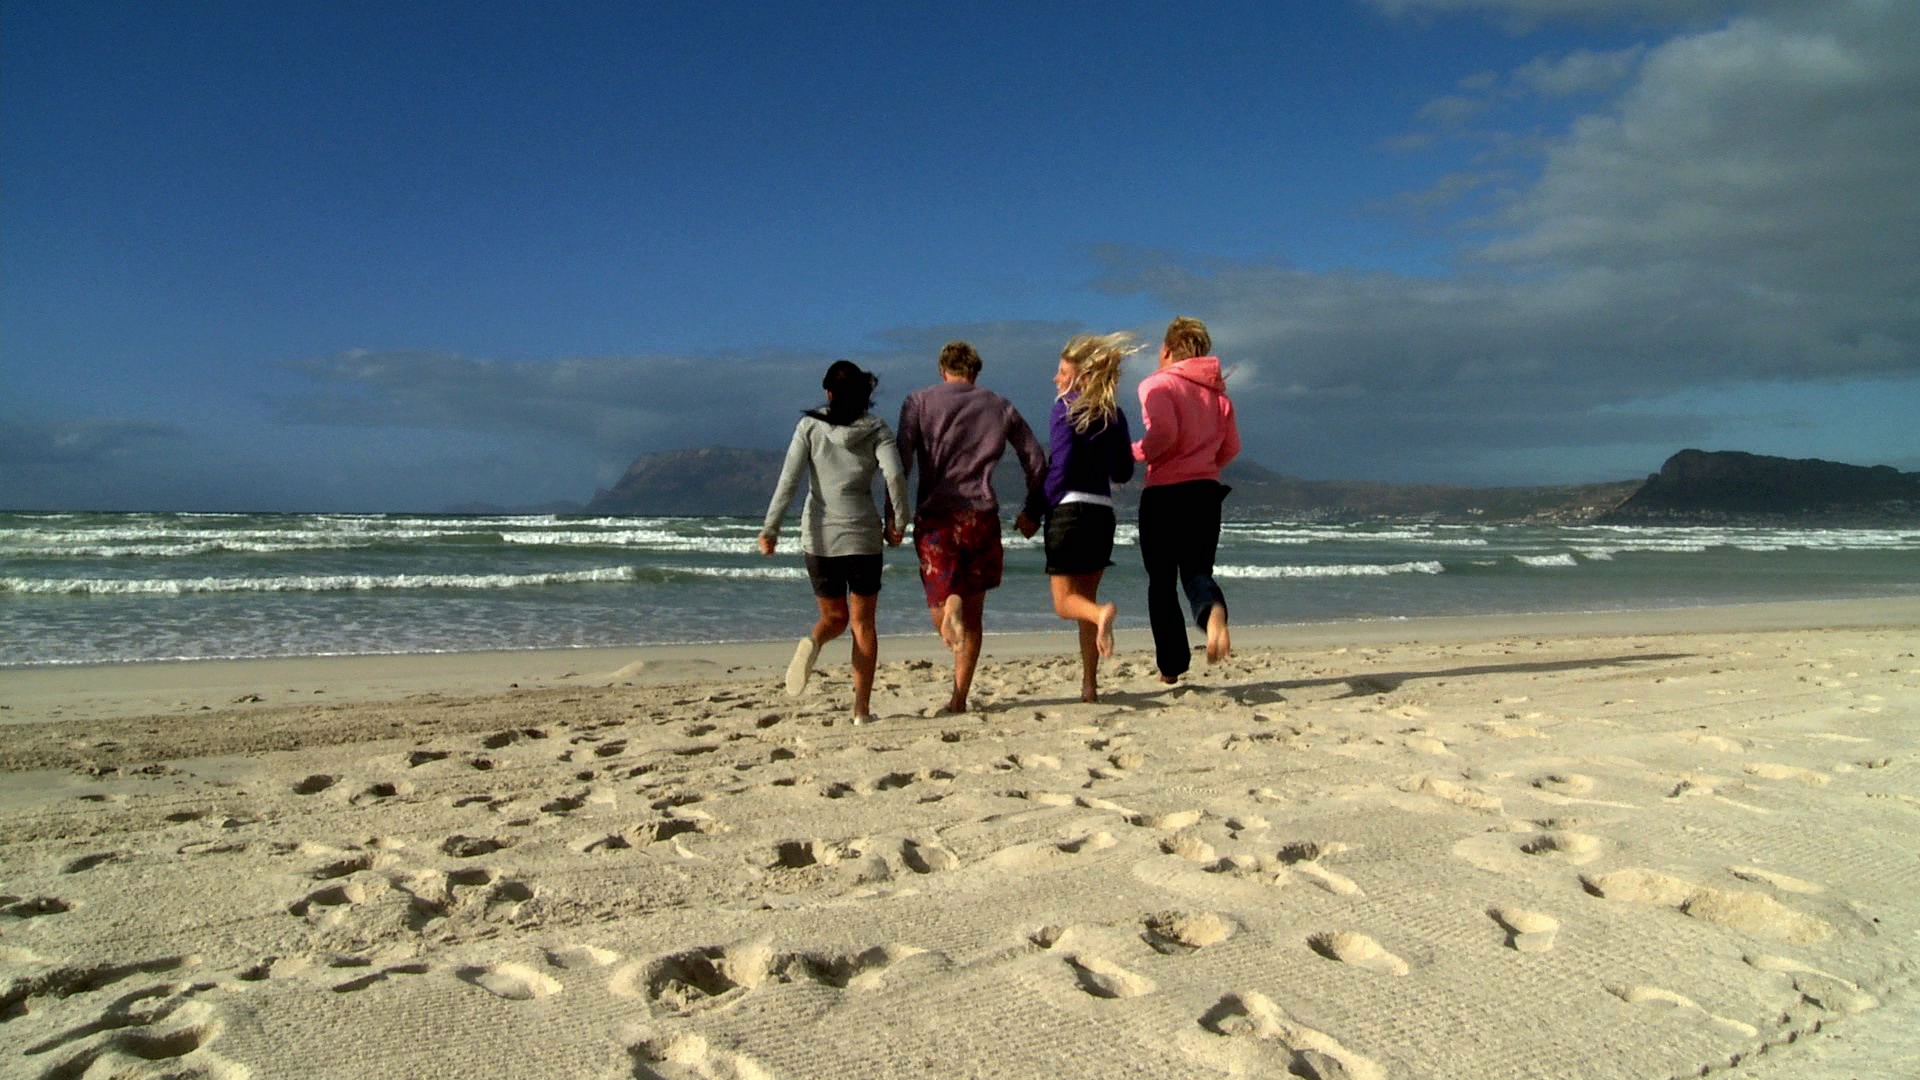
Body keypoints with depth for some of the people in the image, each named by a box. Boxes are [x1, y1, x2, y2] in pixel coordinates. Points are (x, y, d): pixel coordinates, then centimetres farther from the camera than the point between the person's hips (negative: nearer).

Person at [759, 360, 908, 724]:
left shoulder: (810, 426, 2)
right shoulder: (877, 430, 1)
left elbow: (789, 479, -6)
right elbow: (895, 476, -13)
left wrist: (771, 528, -5)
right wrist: (896, 521, -1)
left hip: (818, 534, 1)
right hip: (862, 534, -1)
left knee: (834, 617, 17)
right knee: (862, 622, 8)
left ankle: (812, 642, -19)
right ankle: (862, 709, 4)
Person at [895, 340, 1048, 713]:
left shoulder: (918, 402, 7)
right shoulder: (999, 406, 13)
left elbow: (902, 460, -6)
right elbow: (1036, 460, 14)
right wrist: (1033, 511, 24)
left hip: (935, 516, -1)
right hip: (982, 516, 2)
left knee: (940, 601, 4)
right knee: (974, 614, 11)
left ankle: (948, 605, -33)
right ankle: (959, 698, 13)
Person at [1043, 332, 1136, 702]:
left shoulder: (1066, 407, -4)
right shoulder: (1115, 414, 11)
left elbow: (1060, 463, -14)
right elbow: (1124, 472, 13)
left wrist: (1041, 506, -6)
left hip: (1069, 509, -5)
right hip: (1103, 512, 6)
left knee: (1065, 600, 1)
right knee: (1086, 596, 13)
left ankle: (1102, 614, -32)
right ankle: (1089, 685, 11)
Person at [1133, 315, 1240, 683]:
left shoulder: (1157, 384, -5)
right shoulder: (1216, 389, 12)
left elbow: (1163, 433, -21)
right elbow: (1231, 446, 12)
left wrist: (1136, 453, -4)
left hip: (1164, 492, -4)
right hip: (1206, 491, 4)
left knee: (1161, 582, 8)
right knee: (1197, 571, 8)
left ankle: (1171, 666, 11)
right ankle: (1213, 611, -28)